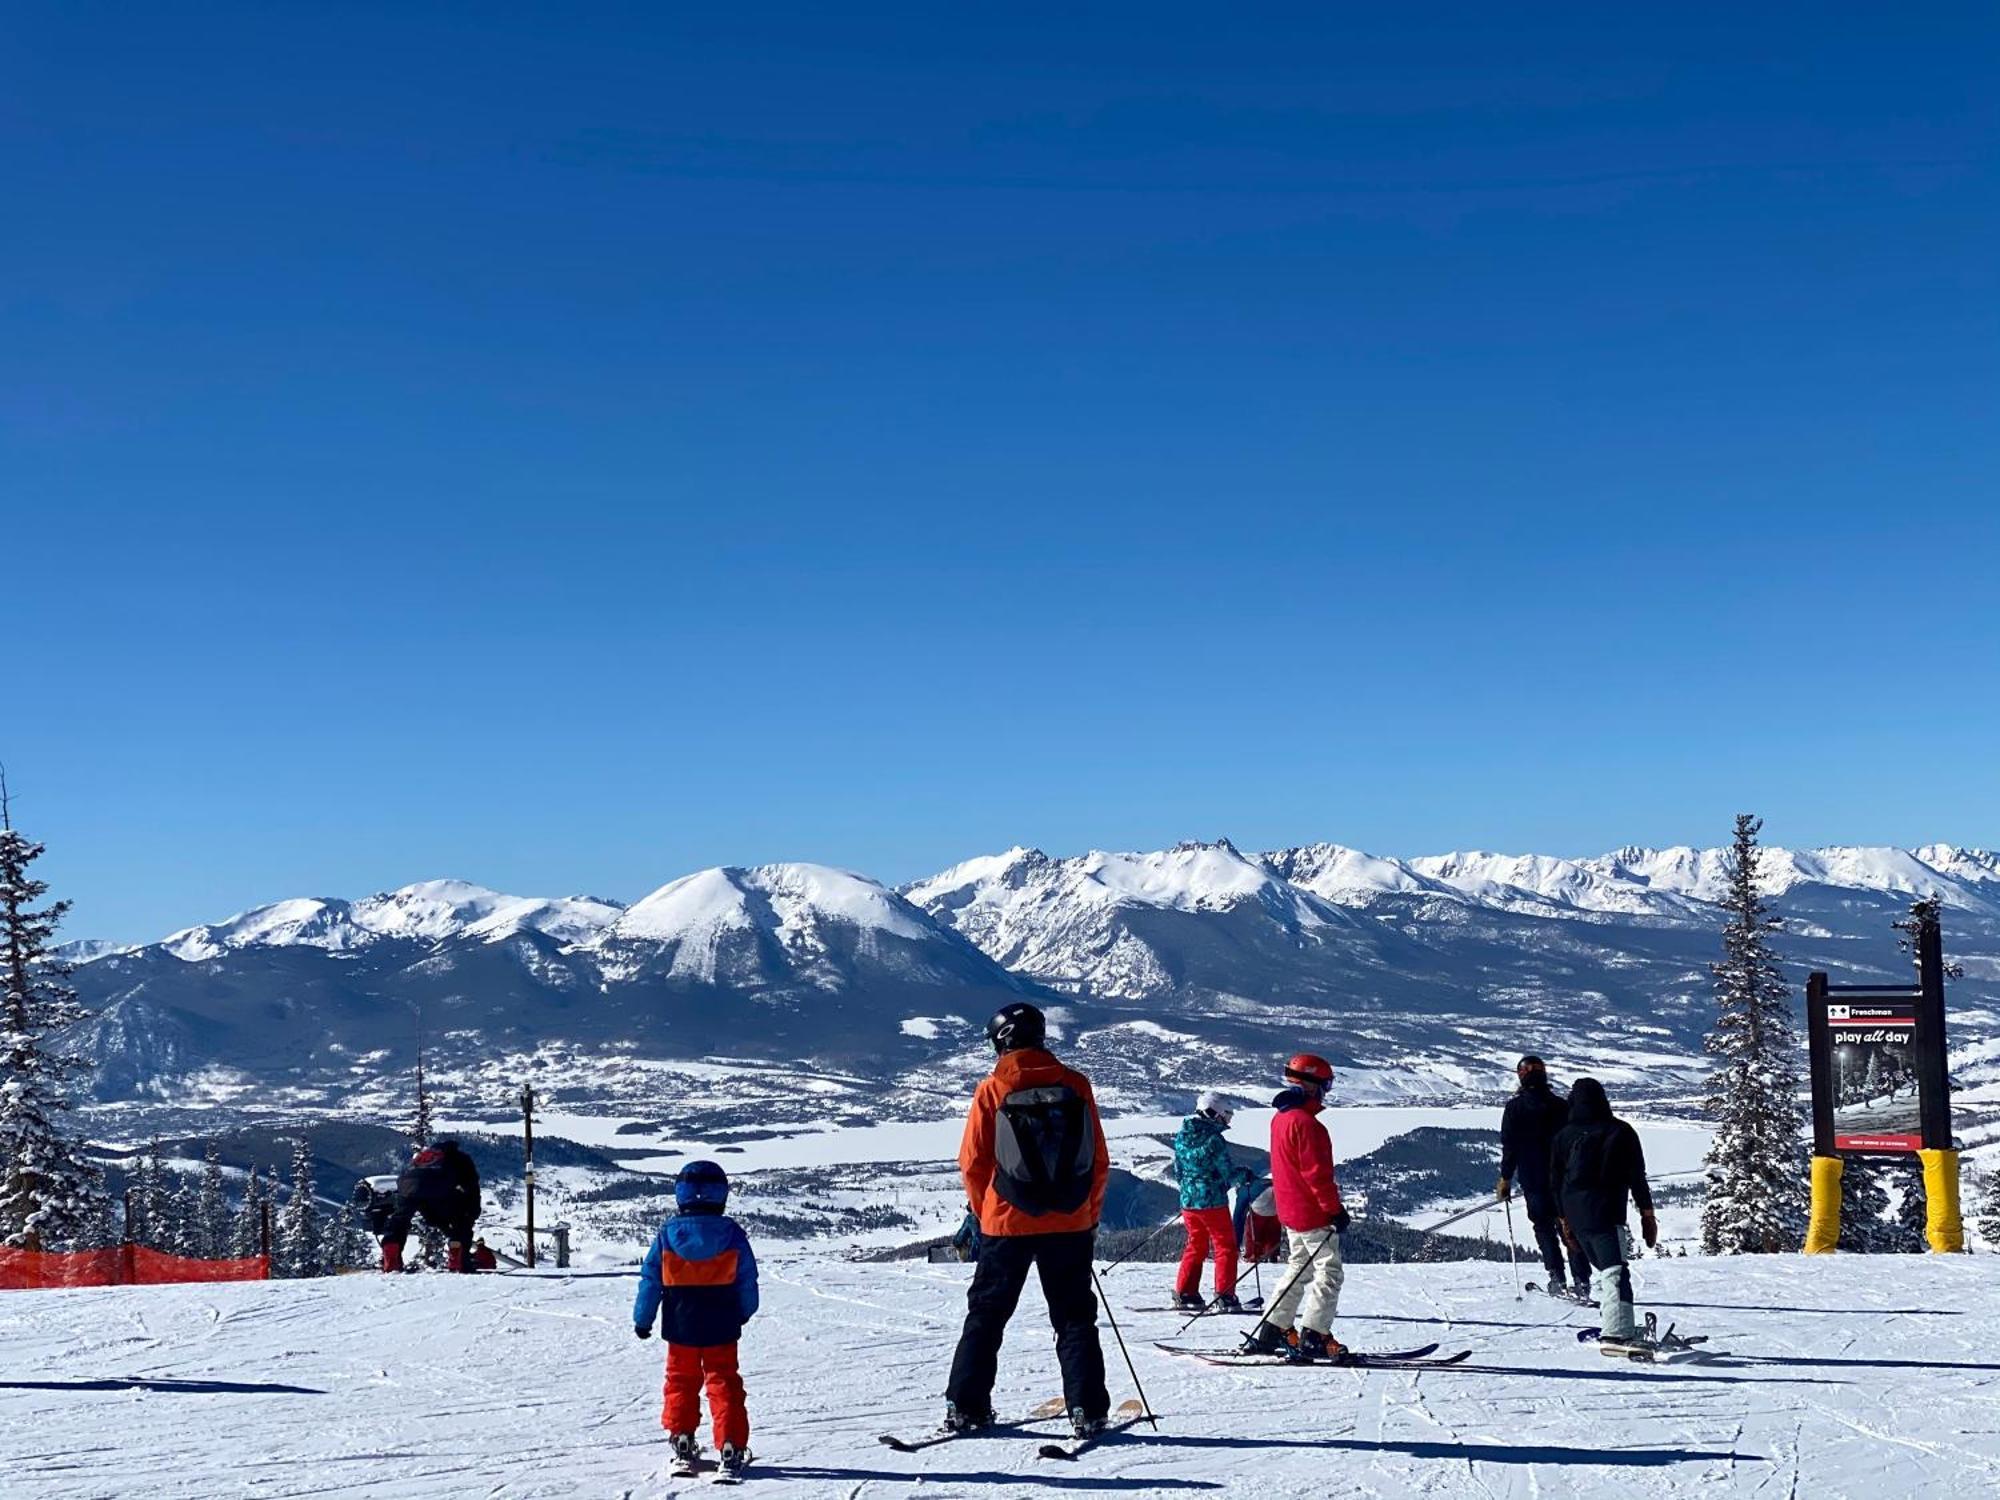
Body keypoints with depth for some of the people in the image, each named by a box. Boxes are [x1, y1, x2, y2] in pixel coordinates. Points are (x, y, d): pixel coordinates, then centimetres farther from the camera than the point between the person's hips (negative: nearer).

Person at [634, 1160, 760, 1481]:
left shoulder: (667, 1234, -8)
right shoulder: (732, 1233, -9)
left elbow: (650, 1280, -4)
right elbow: (748, 1281, 0)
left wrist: (642, 1319, 8)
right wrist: (744, 1313, 18)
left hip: (680, 1328, 0)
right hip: (722, 1329, 0)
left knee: (681, 1382, 17)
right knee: (724, 1384, 6)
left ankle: (682, 1445, 19)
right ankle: (731, 1449, -1)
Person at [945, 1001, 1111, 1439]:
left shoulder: (992, 1091, -6)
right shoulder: (1075, 1085, -1)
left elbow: (973, 1163, -2)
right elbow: (1099, 1162, 4)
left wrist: (985, 1212, 13)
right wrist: (1090, 1217, 15)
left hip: (1007, 1224, -1)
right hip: (1070, 1224, 1)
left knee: (986, 1314, 12)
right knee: (1075, 1319, 8)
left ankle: (966, 1407, 11)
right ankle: (1087, 1411, 1)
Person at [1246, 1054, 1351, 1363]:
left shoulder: (1280, 1119, 11)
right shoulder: (1306, 1123, -20)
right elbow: (1316, 1172, -22)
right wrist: (1334, 1208, -17)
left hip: (1290, 1210, 10)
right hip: (1313, 1213, -10)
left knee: (1300, 1268, 19)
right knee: (1329, 1273, -4)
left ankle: (1270, 1332, 19)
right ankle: (1313, 1339, -8)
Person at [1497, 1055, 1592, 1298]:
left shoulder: (1515, 1107, -5)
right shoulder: (1562, 1105, 4)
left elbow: (1509, 1147, -6)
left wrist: (1505, 1179, 0)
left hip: (1533, 1180, -2)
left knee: (1544, 1228, 7)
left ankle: (1557, 1279, -3)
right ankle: (1581, 1280, 1)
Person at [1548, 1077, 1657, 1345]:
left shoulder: (1563, 1136, 9)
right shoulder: (1620, 1132, 1)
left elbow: (1556, 1182, 12)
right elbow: (1637, 1176, -1)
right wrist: (1647, 1213, 5)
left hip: (1575, 1216, 4)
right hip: (1606, 1212, -4)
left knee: (1599, 1268, 19)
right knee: (1614, 1271, -14)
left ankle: (1620, 1327, 21)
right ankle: (1617, 1330, -30)